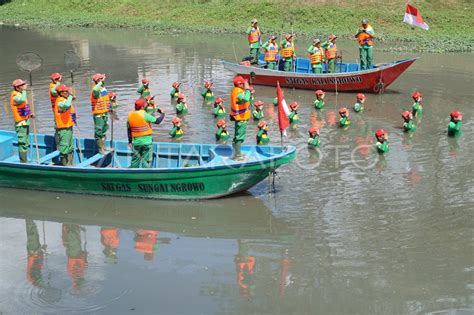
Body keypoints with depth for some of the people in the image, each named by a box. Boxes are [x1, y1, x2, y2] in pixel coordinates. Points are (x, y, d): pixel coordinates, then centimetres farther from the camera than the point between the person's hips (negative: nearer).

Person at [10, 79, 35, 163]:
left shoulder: (20, 94, 17)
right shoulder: (15, 95, -12)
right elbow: (22, 100, -36)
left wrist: (30, 114, 9)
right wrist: (24, 90, -23)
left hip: (25, 122, 10)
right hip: (21, 123, -10)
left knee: (26, 143, 15)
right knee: (23, 143, -9)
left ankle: (25, 162, 23)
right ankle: (23, 162, -6)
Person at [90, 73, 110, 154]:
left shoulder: (103, 88, 12)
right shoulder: (96, 89, -18)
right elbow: (95, 90, -45)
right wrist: (101, 82, -35)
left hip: (105, 113, 9)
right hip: (98, 114, -9)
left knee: (104, 130, 19)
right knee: (99, 131, -1)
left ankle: (103, 147, 32)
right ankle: (100, 148, 5)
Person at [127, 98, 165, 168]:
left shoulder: (130, 115, 2)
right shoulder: (144, 115, -14)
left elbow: (129, 129, 8)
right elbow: (157, 121, -11)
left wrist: (130, 141, 17)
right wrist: (162, 114, 8)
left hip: (136, 141, 5)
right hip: (146, 141, -5)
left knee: (135, 160, 15)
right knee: (146, 160, 2)